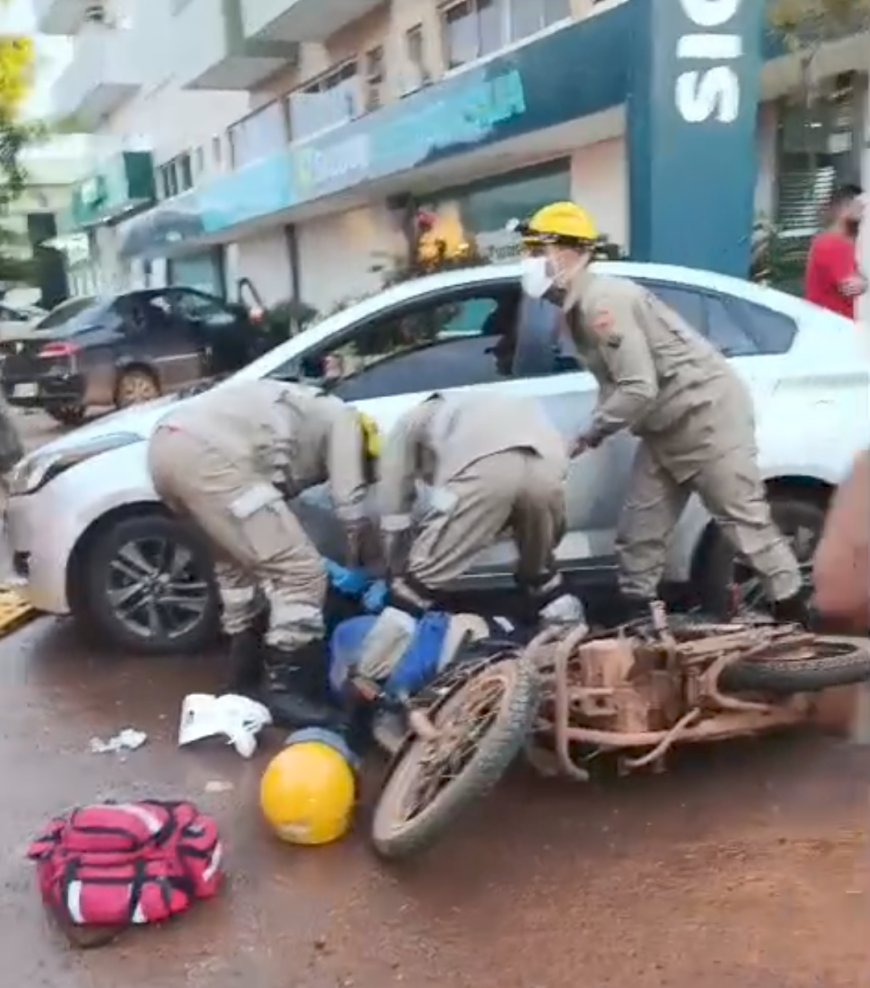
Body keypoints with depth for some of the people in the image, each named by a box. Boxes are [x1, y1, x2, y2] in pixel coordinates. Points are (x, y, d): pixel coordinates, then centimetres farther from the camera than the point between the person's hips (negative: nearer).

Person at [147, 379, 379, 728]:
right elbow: (350, 505, 10)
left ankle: (245, 684, 31)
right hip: (207, 454, -10)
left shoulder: (304, 412, 38)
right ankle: (287, 692, 5)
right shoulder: (342, 419, 17)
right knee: (299, 572, -3)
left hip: (167, 444, 10)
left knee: (240, 567, 25)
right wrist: (356, 566, 26)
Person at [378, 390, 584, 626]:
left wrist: (397, 577, 44)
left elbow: (394, 519, 31)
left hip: (484, 466, -5)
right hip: (547, 461, 6)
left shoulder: (409, 424, 35)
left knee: (421, 580, 10)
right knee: (539, 567, 32)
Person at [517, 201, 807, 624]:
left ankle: (794, 615, 9)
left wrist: (586, 437, -17)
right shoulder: (579, 308, 8)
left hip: (707, 411, -10)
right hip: (665, 425, 10)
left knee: (745, 520, -3)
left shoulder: (603, 301, -22)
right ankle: (633, 620, 18)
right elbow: (615, 384, 7)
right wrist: (595, 432, -12)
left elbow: (640, 389, -27)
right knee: (637, 532, 9)